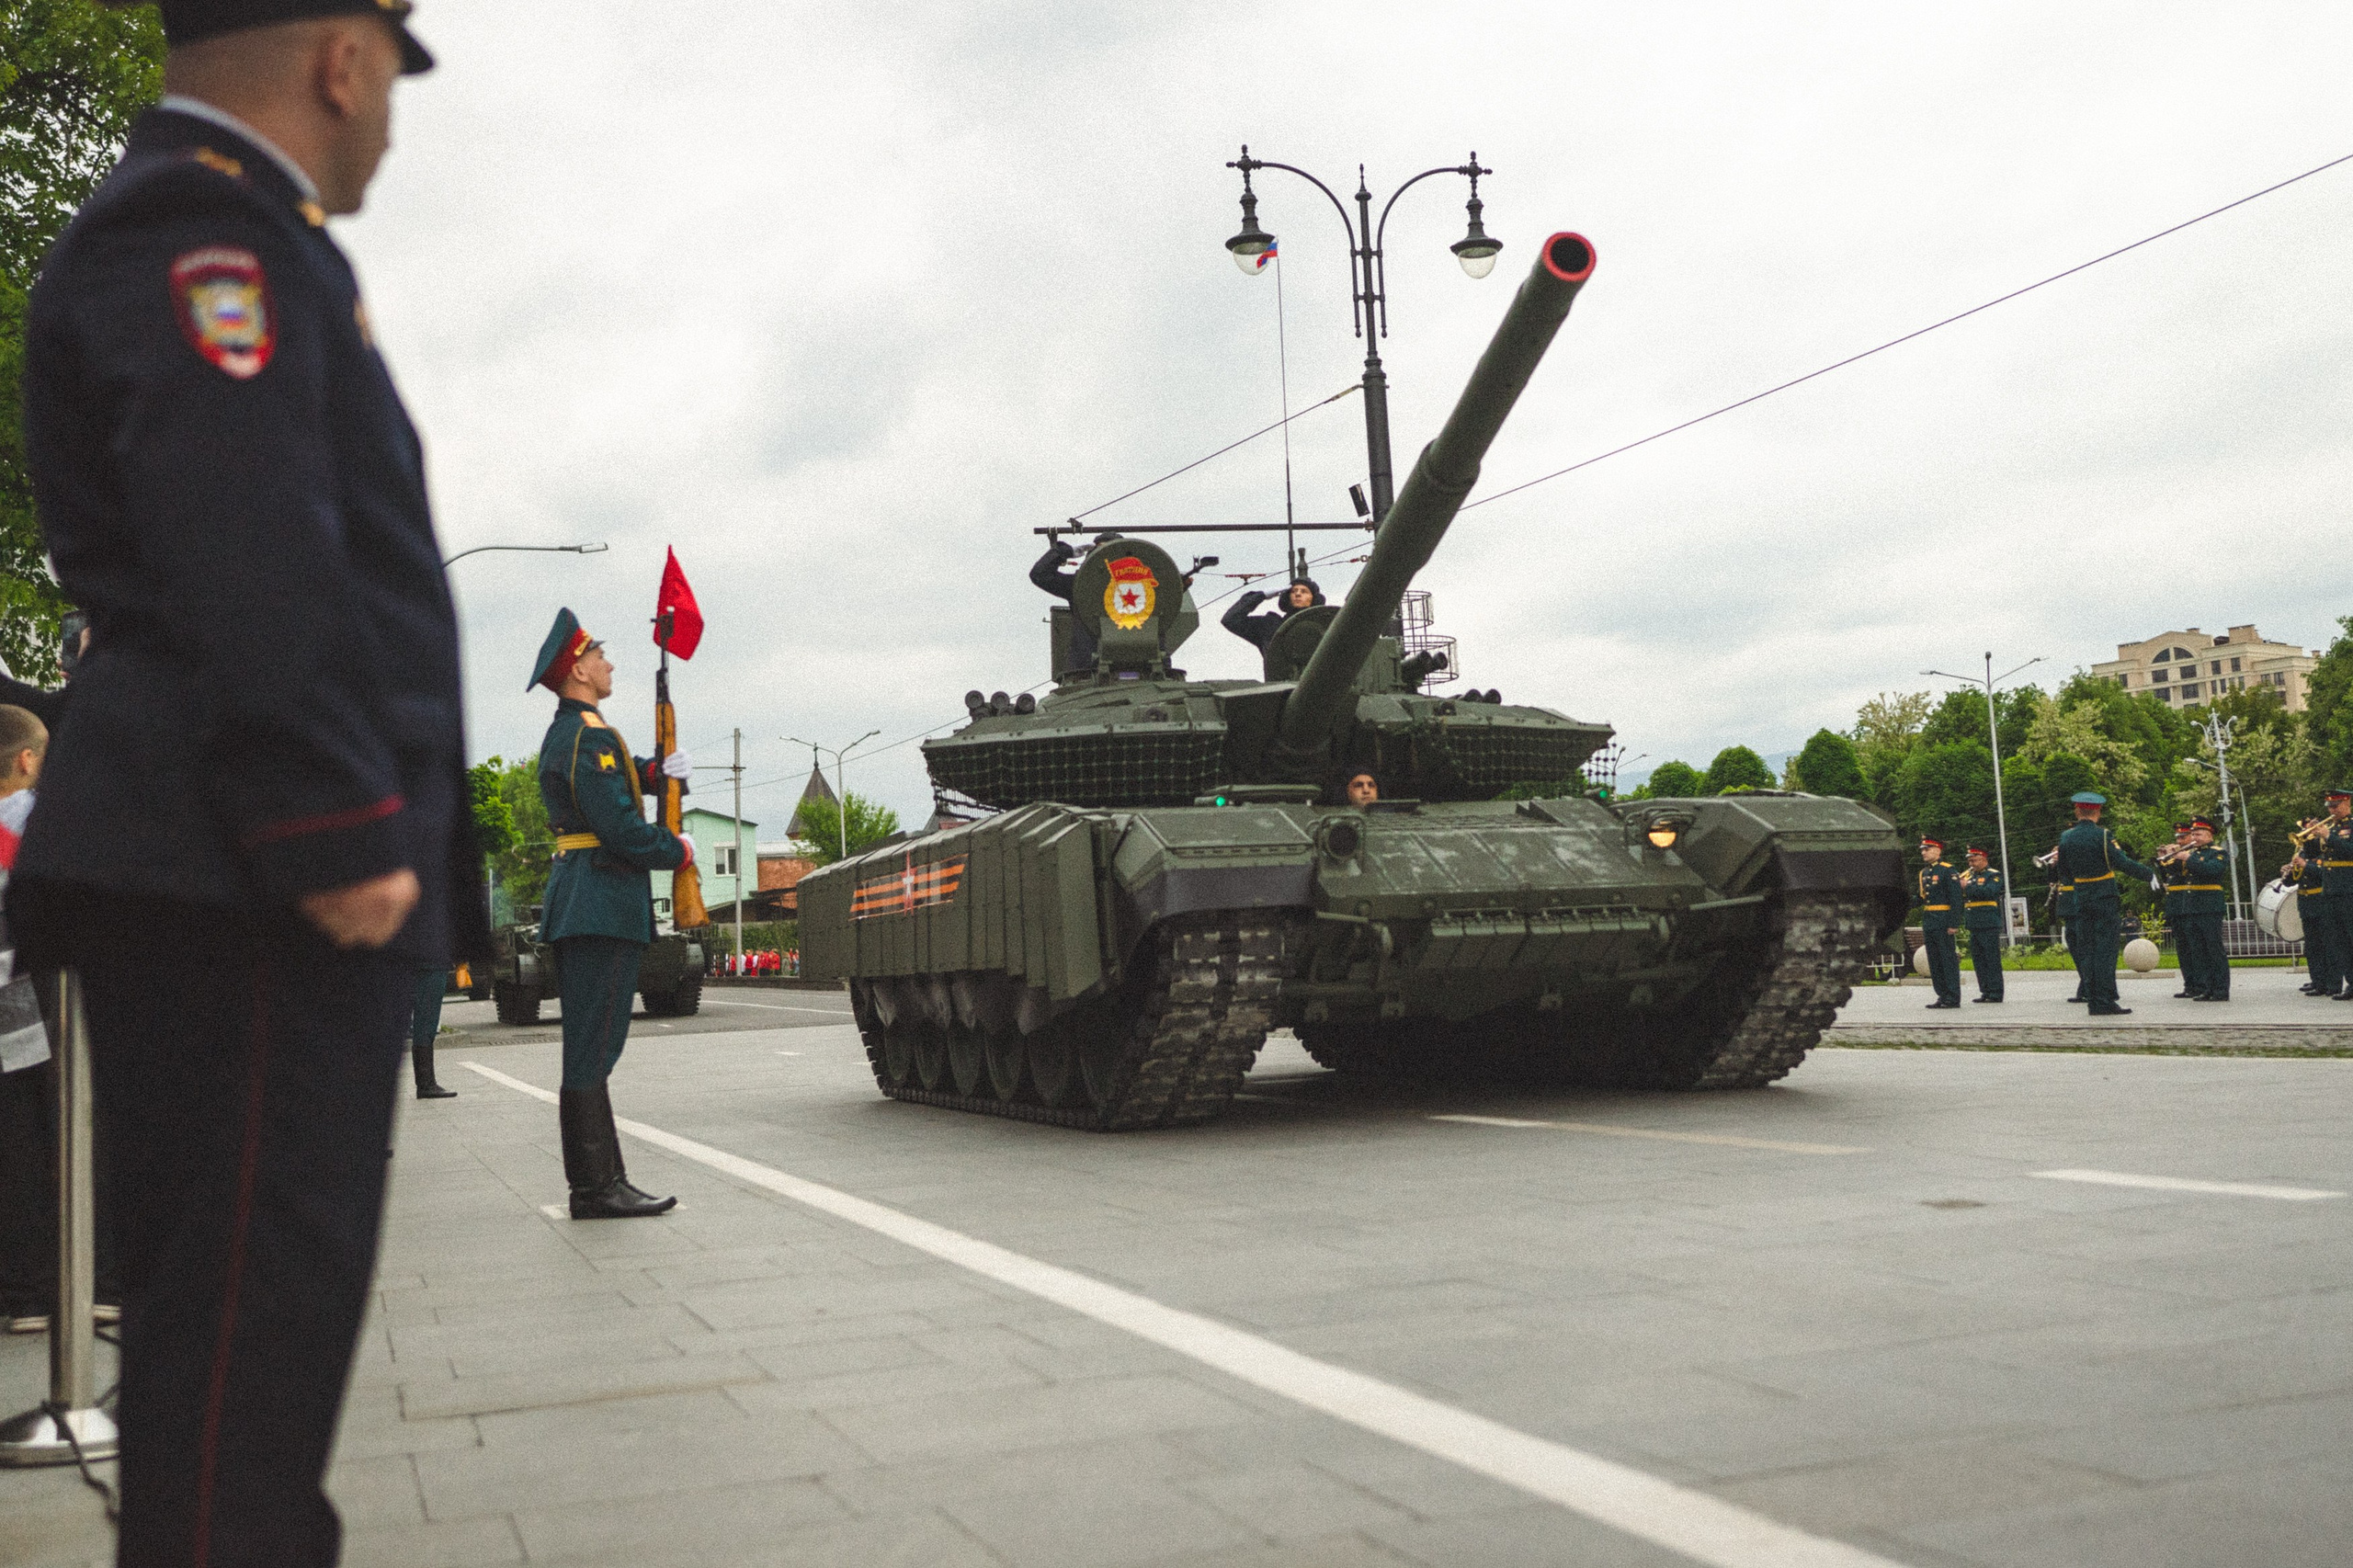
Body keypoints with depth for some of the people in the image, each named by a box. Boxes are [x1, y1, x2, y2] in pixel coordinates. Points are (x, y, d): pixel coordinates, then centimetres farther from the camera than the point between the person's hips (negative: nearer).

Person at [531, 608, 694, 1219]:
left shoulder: (565, 734, 18)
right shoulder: (589, 738, -14)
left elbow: (624, 777, 27)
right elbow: (623, 830, -19)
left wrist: (660, 769, 6)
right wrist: (680, 851, -3)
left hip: (579, 903, 11)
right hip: (604, 901, -11)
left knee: (591, 1048, 11)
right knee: (592, 1048, -8)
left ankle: (598, 1182, 15)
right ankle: (597, 1188, -6)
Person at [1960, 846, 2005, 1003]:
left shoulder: (1994, 876, -3)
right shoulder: (1968, 875, 18)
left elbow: (1988, 891, -21)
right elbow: (1958, 897, 15)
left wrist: (1967, 887, -17)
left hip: (1989, 925, -7)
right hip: (1974, 925, 7)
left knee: (1992, 960, -5)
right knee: (1978, 961, 9)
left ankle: (1995, 993, -2)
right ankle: (1985, 992, 14)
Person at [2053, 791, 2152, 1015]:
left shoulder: (2066, 837, 4)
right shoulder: (2103, 835, -13)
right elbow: (2122, 863, -18)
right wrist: (2150, 874, -7)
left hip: (2082, 902, 5)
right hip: (2106, 900, -5)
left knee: (2089, 951, 9)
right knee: (2106, 950, -4)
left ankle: (2094, 1002, 8)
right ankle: (2105, 1002, -7)